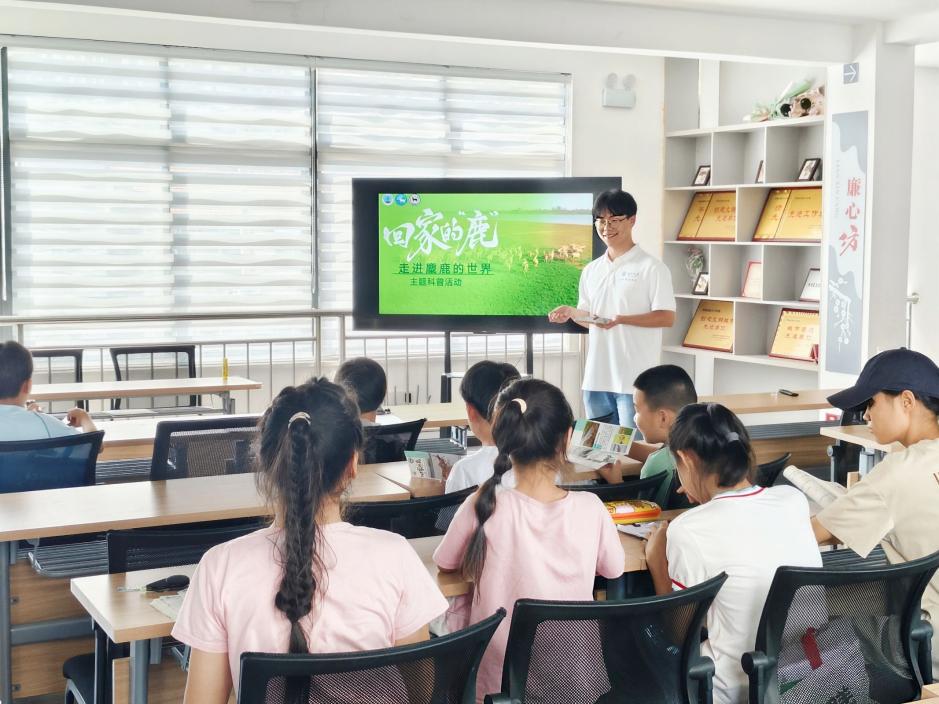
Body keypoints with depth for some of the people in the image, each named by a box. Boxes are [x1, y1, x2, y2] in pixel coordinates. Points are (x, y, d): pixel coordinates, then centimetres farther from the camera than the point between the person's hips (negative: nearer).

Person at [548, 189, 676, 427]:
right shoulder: (591, 271, 14)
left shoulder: (651, 268, -5)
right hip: (596, 378, 6)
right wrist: (571, 313, -1)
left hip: (635, 380, -6)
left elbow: (667, 318, -10)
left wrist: (622, 319, -21)